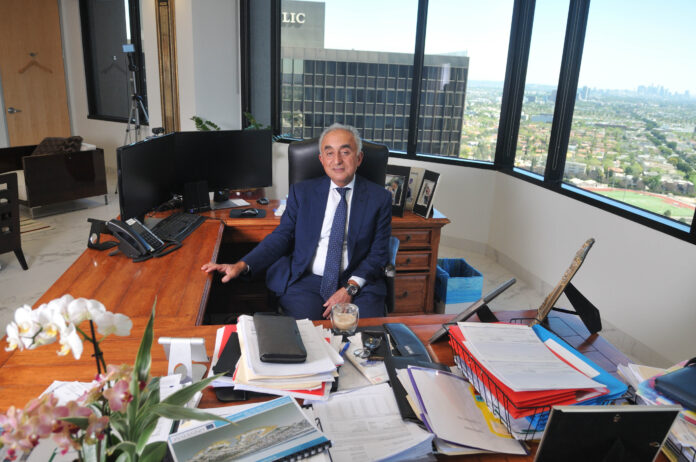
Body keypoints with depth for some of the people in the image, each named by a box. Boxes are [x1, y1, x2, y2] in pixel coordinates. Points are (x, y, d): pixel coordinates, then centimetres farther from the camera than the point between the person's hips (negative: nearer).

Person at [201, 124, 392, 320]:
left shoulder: (379, 198, 6)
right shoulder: (301, 192, 10)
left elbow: (378, 252, 3)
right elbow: (282, 236, 6)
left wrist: (350, 288, -12)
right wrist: (242, 265, -9)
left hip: (359, 284, 0)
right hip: (306, 280, 1)